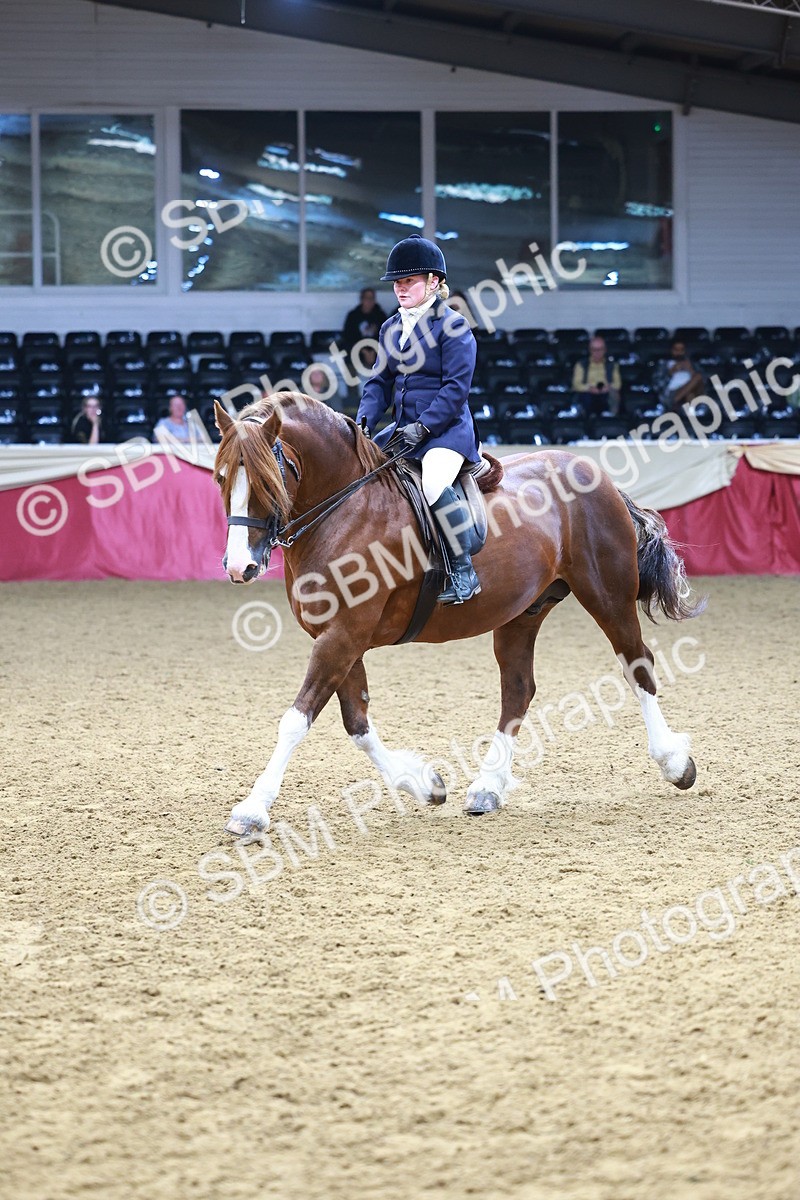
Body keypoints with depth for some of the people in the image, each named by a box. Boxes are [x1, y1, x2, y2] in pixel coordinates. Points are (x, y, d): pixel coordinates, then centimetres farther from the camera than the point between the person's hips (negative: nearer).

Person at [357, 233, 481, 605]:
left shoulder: (452, 326, -8)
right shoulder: (391, 328, 14)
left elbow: (456, 387, -14)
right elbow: (380, 382, 15)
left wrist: (423, 426, -21)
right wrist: (364, 420, -3)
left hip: (446, 429, -9)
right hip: (404, 429, 9)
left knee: (434, 484, -34)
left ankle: (464, 571, -26)